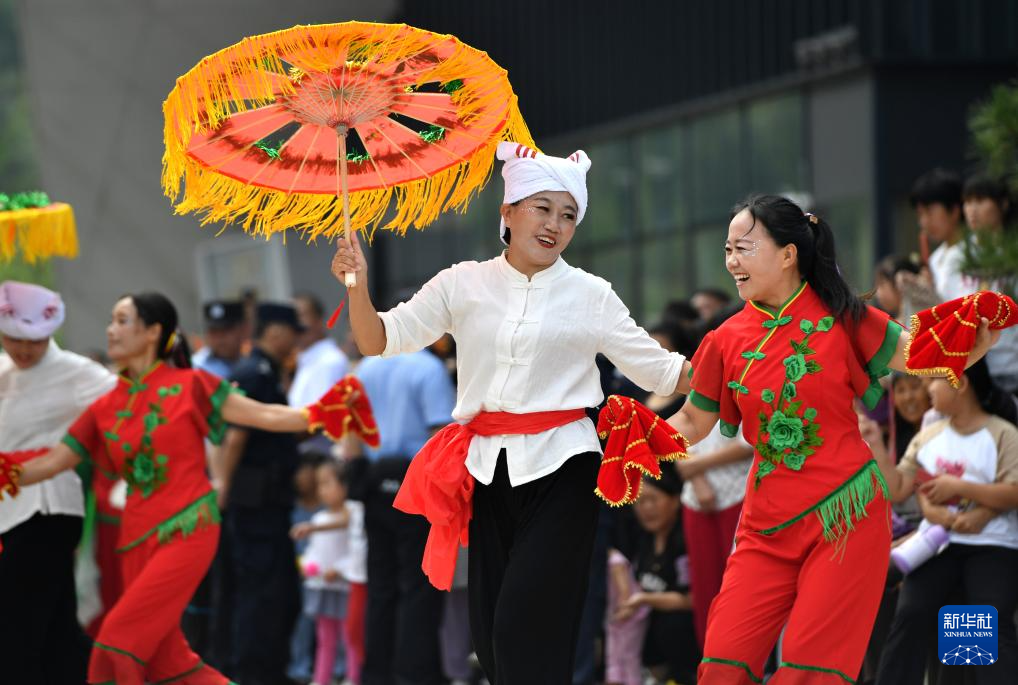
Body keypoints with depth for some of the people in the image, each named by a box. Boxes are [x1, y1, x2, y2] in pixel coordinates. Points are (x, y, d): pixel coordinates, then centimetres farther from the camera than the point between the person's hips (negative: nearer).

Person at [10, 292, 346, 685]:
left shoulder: (189, 386, -2)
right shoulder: (105, 408, 10)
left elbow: (263, 415, -4)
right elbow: (52, 463, 10)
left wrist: (320, 414, -17)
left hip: (187, 530, -5)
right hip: (139, 537, 5)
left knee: (119, 639, -14)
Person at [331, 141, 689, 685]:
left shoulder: (591, 296, 4)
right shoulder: (464, 284, 8)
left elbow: (661, 372, 6)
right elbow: (380, 340, 7)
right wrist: (358, 285, -10)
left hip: (559, 470, -3)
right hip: (489, 470, 3)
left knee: (525, 627, -15)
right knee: (490, 634, 3)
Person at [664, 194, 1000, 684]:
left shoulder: (841, 318, -2)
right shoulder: (726, 341, 4)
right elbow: (691, 424, 14)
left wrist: (974, 345, -19)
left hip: (846, 515, -3)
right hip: (767, 528, 3)